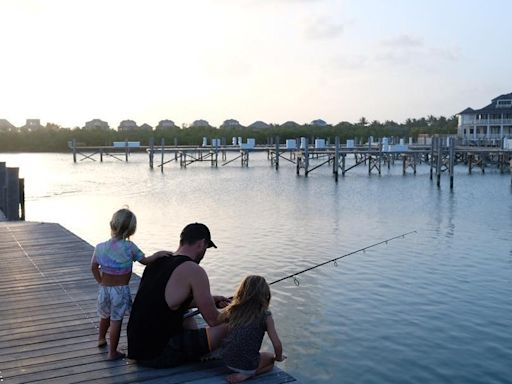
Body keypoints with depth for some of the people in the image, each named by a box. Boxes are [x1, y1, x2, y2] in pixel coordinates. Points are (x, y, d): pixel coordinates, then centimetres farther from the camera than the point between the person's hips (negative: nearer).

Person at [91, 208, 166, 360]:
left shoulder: (100, 247, -5)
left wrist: (101, 282, 14)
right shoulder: (129, 247, -14)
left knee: (105, 316, 26)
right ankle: (112, 352, 9)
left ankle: (101, 339, 49)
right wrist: (158, 255, 10)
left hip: (104, 288, 4)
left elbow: (94, 267, 1)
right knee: (116, 321, 2)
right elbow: (145, 261, -4)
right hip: (121, 290, -4)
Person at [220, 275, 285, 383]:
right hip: (248, 365, -6)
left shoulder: (232, 310, 3)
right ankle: (246, 375, 1)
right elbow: (277, 344, -9)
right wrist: (278, 357, 11)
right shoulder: (265, 315, -7)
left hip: (228, 361, 6)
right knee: (270, 358, 25)